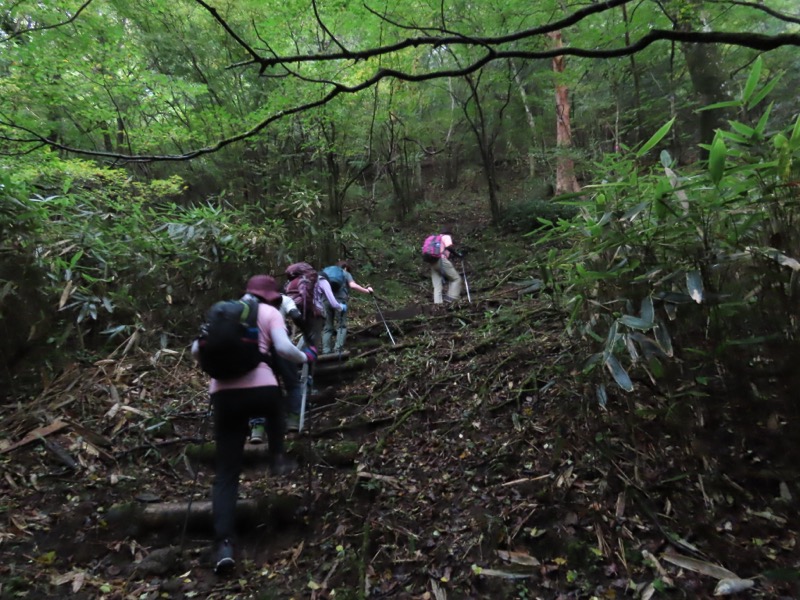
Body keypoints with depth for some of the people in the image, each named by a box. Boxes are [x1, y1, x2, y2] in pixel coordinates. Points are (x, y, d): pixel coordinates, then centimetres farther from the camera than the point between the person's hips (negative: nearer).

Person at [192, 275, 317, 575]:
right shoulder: (270, 313, 7)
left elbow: (196, 350, 19)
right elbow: (283, 348, -9)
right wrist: (306, 357, 10)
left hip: (222, 394, 3)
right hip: (259, 389, -3)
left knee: (226, 472, 9)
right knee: (276, 404, 38)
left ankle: (223, 544, -2)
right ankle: (277, 458, 32)